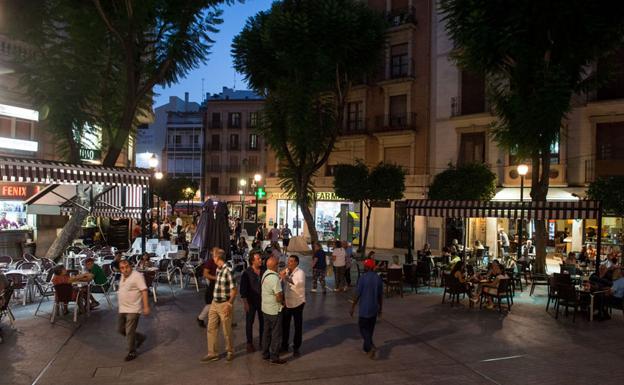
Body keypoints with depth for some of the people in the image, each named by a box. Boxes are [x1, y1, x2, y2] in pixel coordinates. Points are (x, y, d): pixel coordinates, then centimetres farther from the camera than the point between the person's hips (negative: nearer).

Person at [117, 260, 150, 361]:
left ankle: (132, 353, 14)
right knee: (120, 329, 15)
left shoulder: (137, 276, -16)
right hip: (122, 309, 9)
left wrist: (146, 307, -25)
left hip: (133, 310, -9)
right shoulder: (122, 277, 11)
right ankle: (140, 338, 33)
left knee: (130, 332, -4)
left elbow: (144, 291, -20)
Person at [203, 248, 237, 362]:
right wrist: (214, 300, 17)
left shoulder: (228, 271, -20)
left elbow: (234, 290, -18)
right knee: (211, 329, 10)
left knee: (227, 331, 7)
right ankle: (212, 353, 21)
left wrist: (229, 304, -20)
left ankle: (230, 352, 27)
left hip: (224, 304, -8)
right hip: (214, 303, 8)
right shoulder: (218, 269, 5)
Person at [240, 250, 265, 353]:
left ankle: (262, 342, 27)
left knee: (263, 322, 12)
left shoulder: (264, 271, -4)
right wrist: (245, 302, -10)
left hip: (262, 301, 3)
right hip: (251, 302, -3)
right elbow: (243, 289, -8)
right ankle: (249, 343, 21)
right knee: (249, 322, 8)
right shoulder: (246, 273, -11)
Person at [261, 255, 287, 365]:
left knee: (266, 331, 19)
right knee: (276, 334, 4)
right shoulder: (274, 278, -26)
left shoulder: (265, 274, 2)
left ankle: (265, 354, 31)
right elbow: (279, 297, -25)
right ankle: (274, 357, 13)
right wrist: (283, 301, -5)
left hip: (265, 308, 9)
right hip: (274, 310, -9)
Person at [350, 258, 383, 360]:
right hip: (374, 308, 5)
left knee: (363, 328, 3)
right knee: (370, 328, 16)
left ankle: (371, 346, -14)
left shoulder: (362, 278, -15)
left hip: (364, 308, -5)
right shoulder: (378, 278, 2)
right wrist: (380, 308, 19)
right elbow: (381, 295, 8)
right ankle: (366, 347, 27)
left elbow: (358, 294, -13)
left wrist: (353, 307, -4)